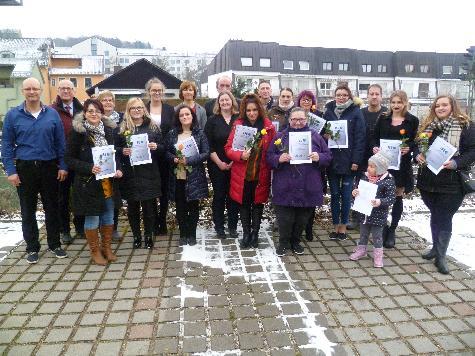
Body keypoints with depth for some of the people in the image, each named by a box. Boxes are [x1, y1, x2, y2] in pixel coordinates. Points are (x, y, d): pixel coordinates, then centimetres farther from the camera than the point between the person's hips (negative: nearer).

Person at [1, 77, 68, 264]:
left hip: (49, 167, 1)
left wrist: (62, 166, -1)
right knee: (28, 210, 9)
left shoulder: (52, 114, 2)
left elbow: (60, 142, 4)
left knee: (52, 207, 9)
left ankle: (55, 244, 23)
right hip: (25, 168, 0)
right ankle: (32, 248, 22)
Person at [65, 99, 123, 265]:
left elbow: (115, 153, 15)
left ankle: (107, 248, 29)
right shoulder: (78, 132, -8)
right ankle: (95, 251, 22)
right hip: (88, 183, -4)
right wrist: (89, 168, -20)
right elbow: (70, 158, -7)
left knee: (108, 216, 13)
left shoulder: (109, 130, 5)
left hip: (109, 182, 5)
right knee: (92, 218, 5)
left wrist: (118, 169, -2)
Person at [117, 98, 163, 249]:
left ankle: (148, 236, 20)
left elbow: (162, 148, 8)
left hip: (149, 174, 0)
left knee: (149, 206, 3)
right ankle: (136, 236, 23)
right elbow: (116, 148, 8)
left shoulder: (152, 126, 6)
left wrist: (156, 146, -12)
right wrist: (122, 151, -12)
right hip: (130, 174, 1)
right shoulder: (122, 128, 6)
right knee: (132, 207, 7)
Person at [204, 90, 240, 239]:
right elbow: (208, 145, -3)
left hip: (235, 164, 1)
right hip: (217, 165, -1)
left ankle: (232, 226, 18)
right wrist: (219, 163, -10)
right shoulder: (212, 120, 2)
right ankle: (219, 227, 17)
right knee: (219, 195, 6)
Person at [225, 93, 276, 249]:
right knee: (244, 204, 11)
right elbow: (228, 148, -3)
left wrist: (270, 166, -9)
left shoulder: (268, 126, -3)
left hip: (260, 174, 0)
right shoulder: (238, 125, -3)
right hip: (242, 175, 0)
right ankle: (246, 234, 27)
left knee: (258, 204, 12)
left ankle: (255, 233, 29)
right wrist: (240, 155, -21)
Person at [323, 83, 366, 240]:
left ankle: (343, 226, 19)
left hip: (348, 161, -2)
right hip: (332, 160, 2)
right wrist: (324, 135, -10)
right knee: (334, 195, 9)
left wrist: (356, 160, -12)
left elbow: (360, 137, -6)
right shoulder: (328, 111, 7)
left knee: (346, 195, 5)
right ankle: (336, 226, 21)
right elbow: (321, 131, 14)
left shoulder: (356, 112, -2)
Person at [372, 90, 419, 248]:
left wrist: (408, 148, -16)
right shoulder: (383, 118, 8)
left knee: (397, 196, 7)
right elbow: (375, 137, 10)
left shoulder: (413, 120, 3)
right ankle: (383, 228, 19)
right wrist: (375, 147, -10)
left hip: (402, 163, -1)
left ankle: (392, 231, 20)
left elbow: (416, 142, 4)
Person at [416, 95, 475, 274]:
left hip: (451, 183, -4)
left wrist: (456, 163, -23)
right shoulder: (428, 125, 9)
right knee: (435, 215, 18)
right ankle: (436, 248, 34)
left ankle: (441, 256, 13)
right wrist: (418, 155, -6)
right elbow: (417, 145, 15)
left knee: (444, 218, 1)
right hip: (428, 180, 5)